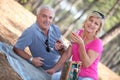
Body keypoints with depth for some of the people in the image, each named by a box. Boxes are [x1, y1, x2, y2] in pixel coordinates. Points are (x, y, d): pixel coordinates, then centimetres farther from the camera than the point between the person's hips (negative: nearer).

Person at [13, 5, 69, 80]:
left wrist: (60, 49, -18)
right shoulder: (30, 32, -19)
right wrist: (31, 59, -24)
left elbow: (64, 53, 4)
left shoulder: (56, 29, -2)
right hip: (46, 72, -5)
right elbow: (16, 49, -16)